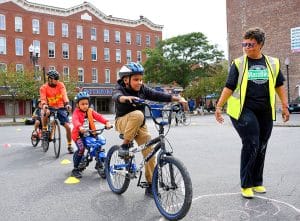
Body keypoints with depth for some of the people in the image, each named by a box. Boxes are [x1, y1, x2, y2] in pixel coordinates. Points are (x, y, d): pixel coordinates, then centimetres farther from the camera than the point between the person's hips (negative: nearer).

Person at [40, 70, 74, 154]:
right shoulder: (44, 87, -5)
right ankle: (44, 130, -14)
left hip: (60, 108, 1)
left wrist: (67, 104, -36)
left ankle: (69, 146, 8)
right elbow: (43, 98, -18)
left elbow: (64, 95, -17)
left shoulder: (61, 85, -3)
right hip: (50, 107, -1)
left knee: (68, 126, -9)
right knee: (46, 112, -38)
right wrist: (44, 105, -41)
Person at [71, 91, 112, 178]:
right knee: (81, 148, -25)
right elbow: (75, 120, -27)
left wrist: (107, 122, -26)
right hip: (78, 134, -5)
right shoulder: (76, 112, -7)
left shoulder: (90, 111, 7)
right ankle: (75, 169, -8)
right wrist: (80, 127, -48)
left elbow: (99, 117, -8)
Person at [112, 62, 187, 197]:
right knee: (137, 114, -36)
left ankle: (150, 186, 10)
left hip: (140, 126, 4)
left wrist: (178, 99, -28)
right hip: (123, 122, -4)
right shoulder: (120, 89, -15)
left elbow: (158, 95, -15)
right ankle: (125, 145, -22)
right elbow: (116, 96, -39)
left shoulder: (143, 89, -5)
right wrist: (126, 98, -63)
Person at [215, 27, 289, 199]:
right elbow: (229, 87, -1)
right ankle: (246, 185, 4)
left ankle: (257, 182, 25)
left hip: (265, 112, 3)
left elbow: (279, 86, 15)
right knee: (251, 145, -10)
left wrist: (285, 106, 11)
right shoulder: (239, 63, 1)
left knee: (261, 148, 9)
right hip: (244, 110, -3)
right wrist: (219, 106, -7)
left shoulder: (273, 63, 8)